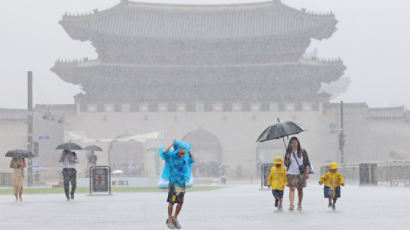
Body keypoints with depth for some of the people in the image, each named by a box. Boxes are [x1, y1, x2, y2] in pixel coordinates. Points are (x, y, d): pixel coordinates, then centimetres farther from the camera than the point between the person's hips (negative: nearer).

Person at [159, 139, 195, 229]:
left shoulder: (185, 157, 3)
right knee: (171, 202, -3)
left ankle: (175, 218, 23)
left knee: (180, 203, 5)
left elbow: (192, 159, 23)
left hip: (182, 182, 5)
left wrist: (189, 151, 8)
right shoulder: (171, 156, -10)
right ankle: (169, 220, 11)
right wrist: (171, 144, -19)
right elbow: (163, 151, -28)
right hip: (173, 182, -4)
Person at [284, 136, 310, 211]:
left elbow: (307, 163, 4)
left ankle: (299, 204, 23)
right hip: (291, 173, 0)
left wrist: (307, 172, -5)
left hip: (300, 173, 0)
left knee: (300, 189, 8)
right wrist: (287, 159, -14)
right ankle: (291, 205, -19)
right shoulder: (289, 152, 4)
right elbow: (286, 164, 7)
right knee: (292, 189, -11)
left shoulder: (302, 151, 1)